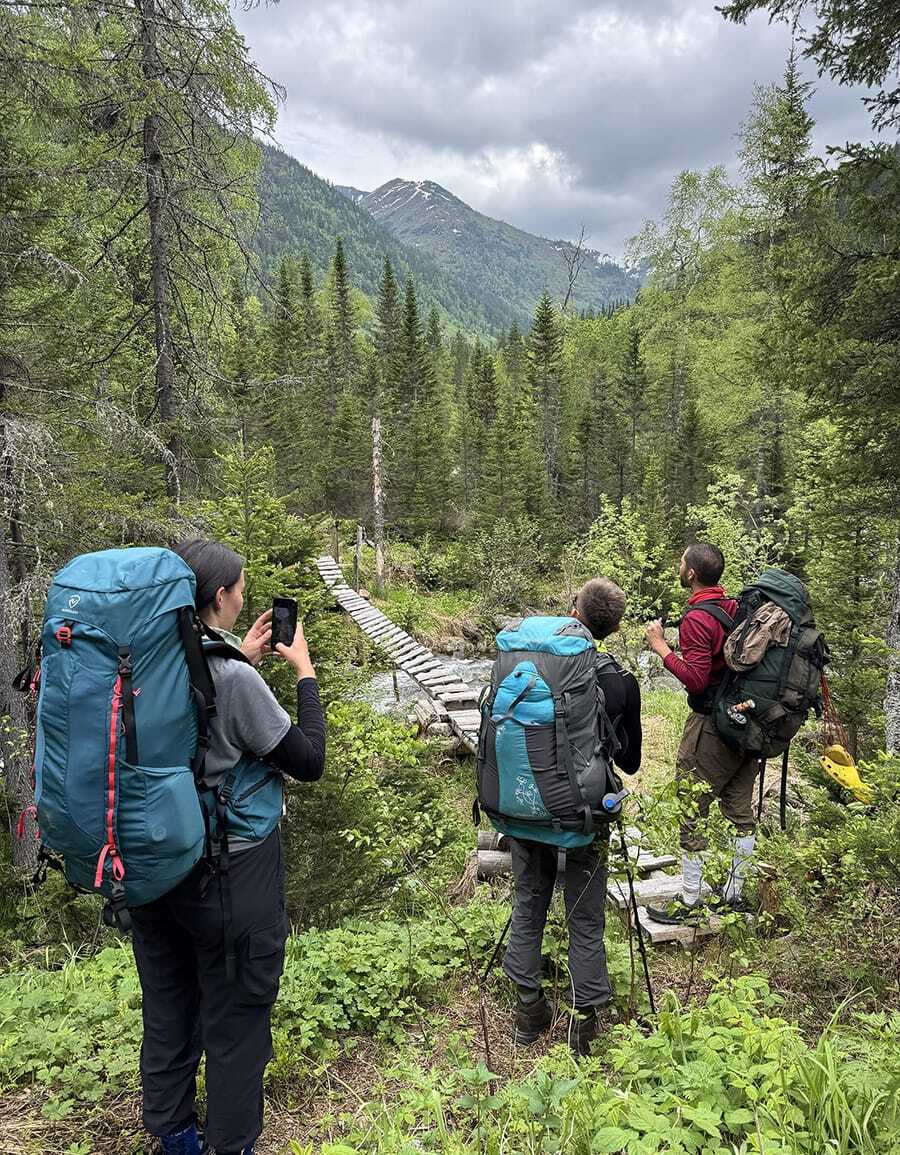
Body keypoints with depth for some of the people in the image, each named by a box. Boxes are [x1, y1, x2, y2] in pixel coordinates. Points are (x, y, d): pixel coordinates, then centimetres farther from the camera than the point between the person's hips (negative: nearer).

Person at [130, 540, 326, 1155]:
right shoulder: (233, 679, -24)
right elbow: (308, 762, -15)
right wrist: (305, 673, -7)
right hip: (231, 873, -7)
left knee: (167, 1007, 23)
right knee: (234, 1020, 12)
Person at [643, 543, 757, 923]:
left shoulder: (696, 619, -18)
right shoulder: (736, 607, 5)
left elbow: (695, 678, -23)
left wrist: (661, 648, -16)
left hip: (712, 727, -8)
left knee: (692, 813, 3)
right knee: (741, 810, 16)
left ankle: (689, 902, 12)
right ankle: (734, 893, 29)